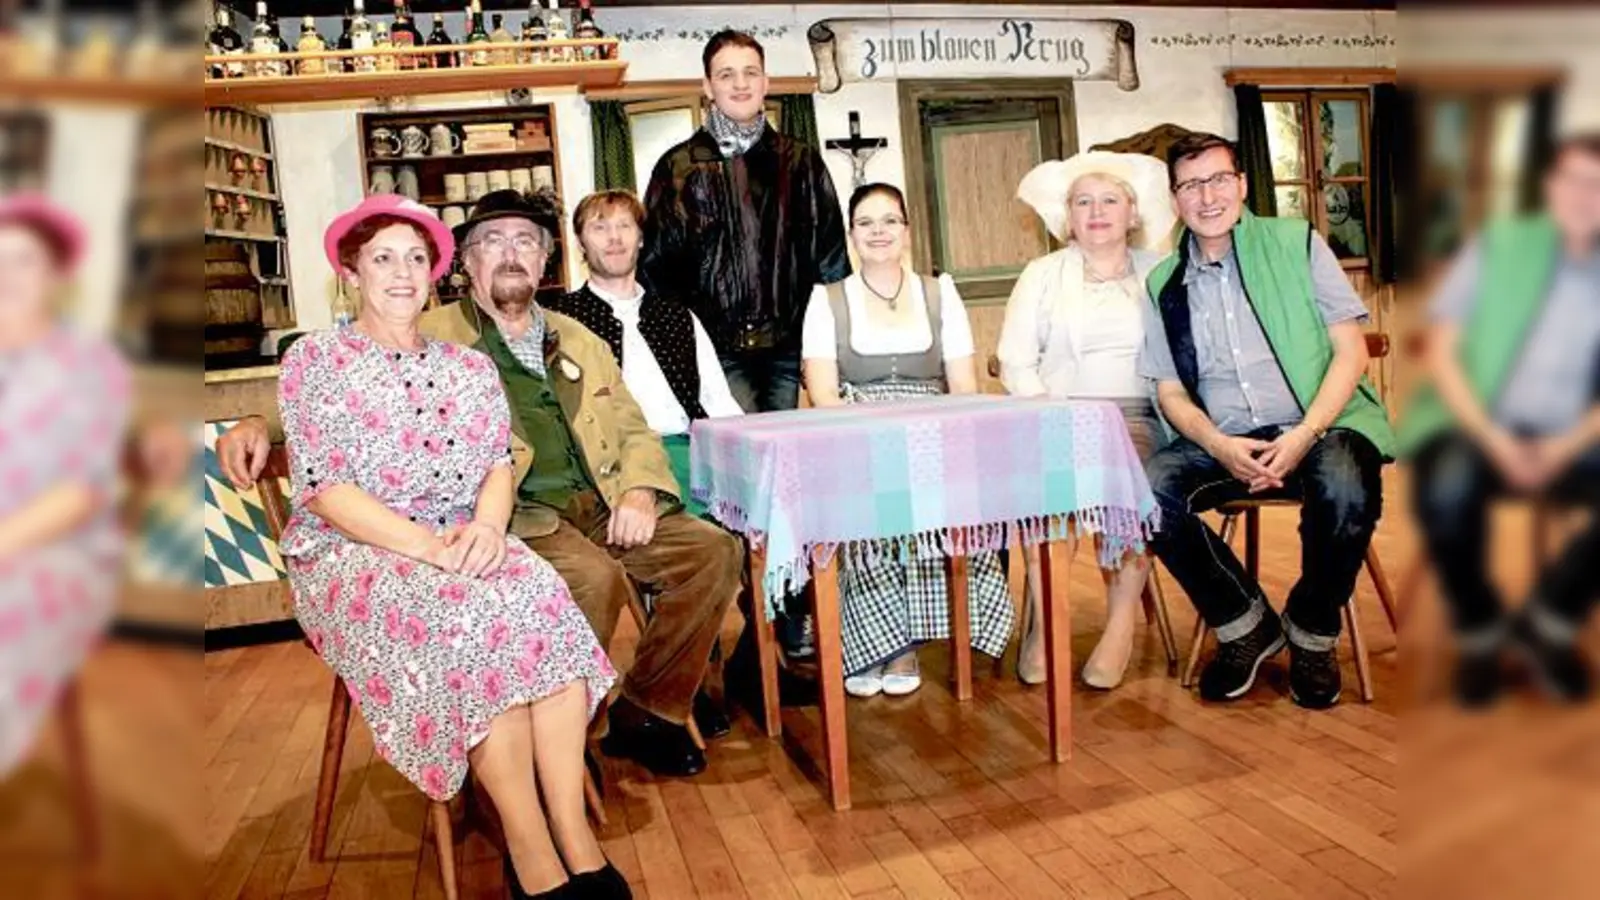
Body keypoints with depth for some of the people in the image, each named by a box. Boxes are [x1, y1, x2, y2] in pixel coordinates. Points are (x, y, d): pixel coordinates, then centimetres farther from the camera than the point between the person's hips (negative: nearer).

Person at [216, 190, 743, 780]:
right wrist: (260, 422, -16)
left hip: (600, 509, 6)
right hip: (510, 518, -5)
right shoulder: (430, 337, 8)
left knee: (715, 550, -12)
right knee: (595, 577, -33)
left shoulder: (580, 341, 22)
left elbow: (635, 431, 20)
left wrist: (640, 491, 0)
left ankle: (650, 711, 2)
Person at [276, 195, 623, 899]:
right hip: (350, 553, -3)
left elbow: (499, 466, 8)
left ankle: (575, 837, -29)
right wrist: (429, 545, -22)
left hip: (464, 545, 4)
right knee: (472, 614, -34)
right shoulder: (314, 360, 1)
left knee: (542, 595, -29)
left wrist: (486, 526, -17)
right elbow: (324, 490, -8)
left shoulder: (470, 366, 15)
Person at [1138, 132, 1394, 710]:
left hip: (1318, 429, -2)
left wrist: (1305, 434, -15)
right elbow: (1171, 393, 9)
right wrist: (1219, 446, -12)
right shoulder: (1163, 285, 12)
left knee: (1347, 490, -35)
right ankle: (1245, 624, -3)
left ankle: (1312, 631, -3)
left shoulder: (1296, 244, 7)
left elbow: (1350, 350, 2)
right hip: (1222, 443, 2)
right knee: (1145, 490, -27)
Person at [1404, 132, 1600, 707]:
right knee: (1445, 490, -35)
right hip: (1480, 425, -2)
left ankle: (1548, 622, -2)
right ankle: (1479, 631, -7)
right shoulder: (1497, 248, 3)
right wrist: (1494, 438, -15)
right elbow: (1441, 353, -4)